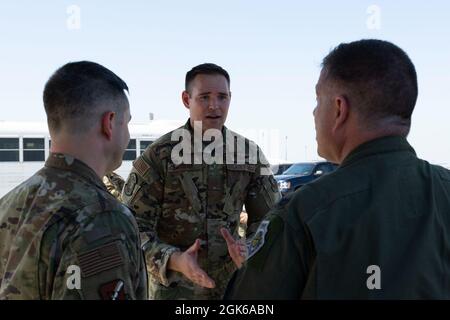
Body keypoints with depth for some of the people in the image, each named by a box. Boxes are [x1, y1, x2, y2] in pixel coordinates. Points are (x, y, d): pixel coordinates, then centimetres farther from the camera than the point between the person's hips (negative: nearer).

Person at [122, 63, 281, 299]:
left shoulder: (250, 154, -1)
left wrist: (249, 249, -18)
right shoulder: (158, 155, -10)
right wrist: (174, 260, -28)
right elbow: (132, 226, -12)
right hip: (173, 287, -3)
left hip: (230, 285, 3)